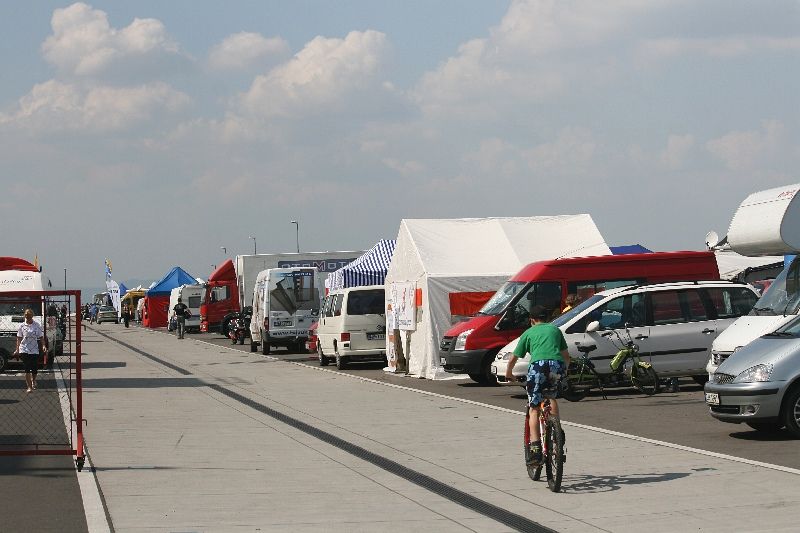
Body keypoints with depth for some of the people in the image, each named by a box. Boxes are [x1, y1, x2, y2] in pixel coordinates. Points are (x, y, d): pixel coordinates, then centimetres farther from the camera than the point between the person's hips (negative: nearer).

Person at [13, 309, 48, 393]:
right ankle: (29, 387, -4)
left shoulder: (37, 325, 2)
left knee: (34, 368, 7)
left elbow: (41, 337, 5)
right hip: (24, 350, -1)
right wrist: (17, 349, -2)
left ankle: (33, 381, 38)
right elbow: (19, 338, 3)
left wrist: (43, 346, -9)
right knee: (27, 369, -8)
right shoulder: (22, 326, 1)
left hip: (34, 350, 1)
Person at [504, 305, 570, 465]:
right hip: (557, 365, 3)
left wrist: (508, 375, 42)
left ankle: (535, 448, -10)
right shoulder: (555, 330, 30)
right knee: (551, 397, 30)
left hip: (538, 365, -2)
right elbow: (566, 356, 34)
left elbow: (513, 359, 24)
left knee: (534, 410, 3)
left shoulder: (529, 333, 23)